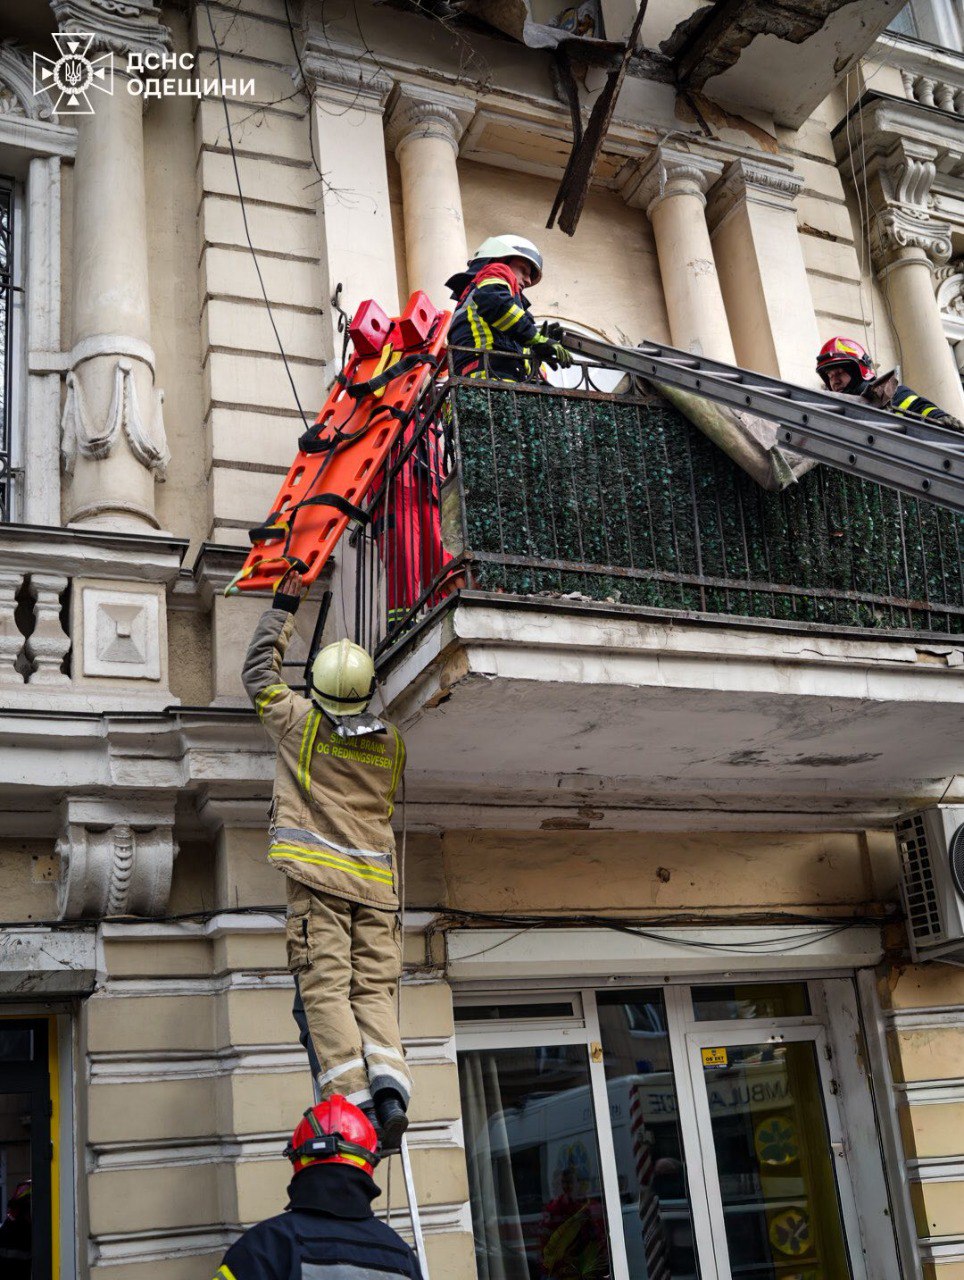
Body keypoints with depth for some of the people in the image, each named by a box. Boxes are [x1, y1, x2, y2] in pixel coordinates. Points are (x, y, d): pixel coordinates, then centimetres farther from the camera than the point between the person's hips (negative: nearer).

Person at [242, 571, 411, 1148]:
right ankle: (389, 1086, -18)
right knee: (374, 990, 2)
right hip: (377, 881, 3)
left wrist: (283, 608, 29)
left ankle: (350, 1100, -19)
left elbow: (259, 671, 19)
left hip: (318, 873, -3)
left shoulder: (301, 722, 3)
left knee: (325, 987, -8)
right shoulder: (393, 743, 13)